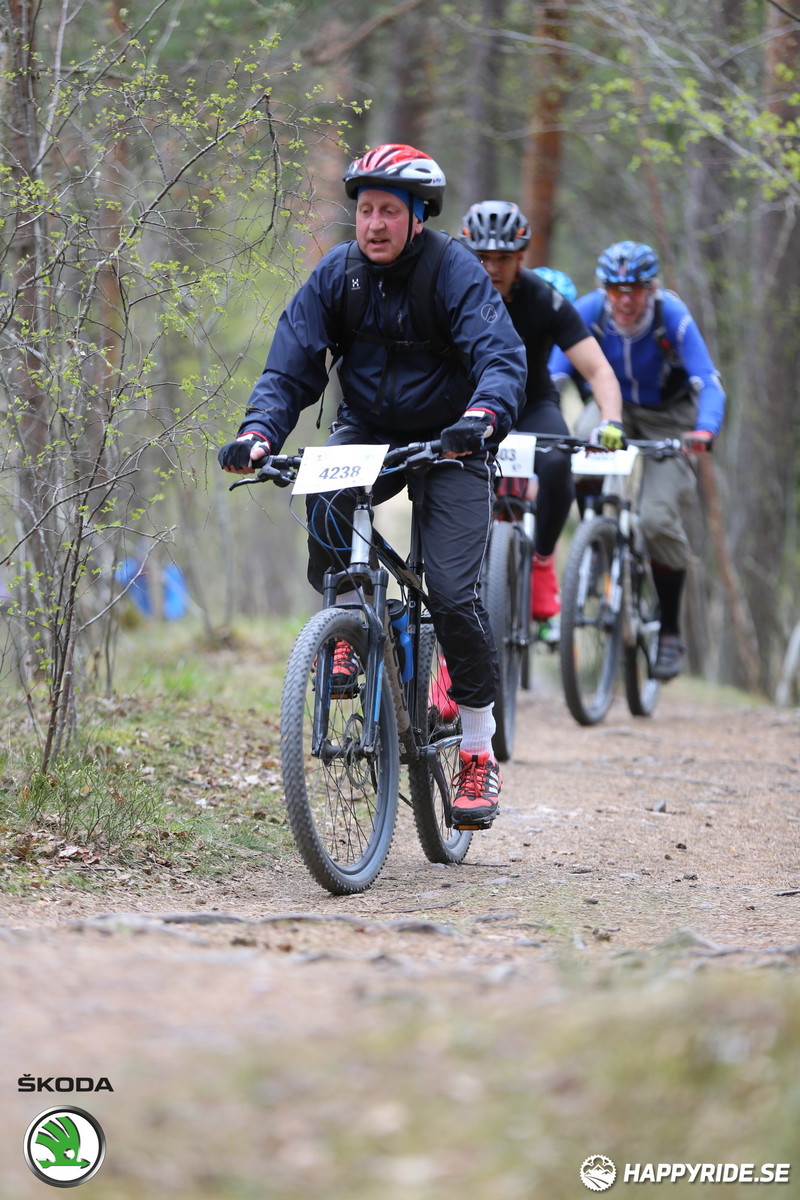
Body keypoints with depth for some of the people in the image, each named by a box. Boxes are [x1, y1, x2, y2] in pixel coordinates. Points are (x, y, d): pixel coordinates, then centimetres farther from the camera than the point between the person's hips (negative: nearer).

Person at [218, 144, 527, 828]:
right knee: (323, 508, -32)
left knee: (454, 592, -14)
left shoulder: (453, 270, -16)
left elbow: (502, 358, -28)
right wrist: (259, 432, -27)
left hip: (446, 440, -3)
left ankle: (479, 753, -1)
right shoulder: (337, 275, -6)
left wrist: (483, 416, -49)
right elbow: (289, 368, -7)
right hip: (367, 432, 3)